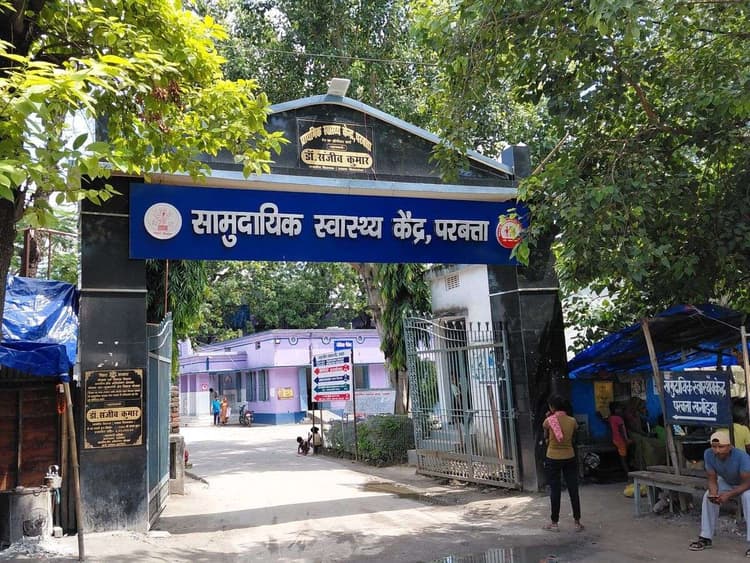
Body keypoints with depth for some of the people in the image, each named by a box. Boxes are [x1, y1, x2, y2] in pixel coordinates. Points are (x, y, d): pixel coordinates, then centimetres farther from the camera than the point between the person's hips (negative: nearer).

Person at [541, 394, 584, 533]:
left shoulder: (548, 421, -12)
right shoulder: (572, 421, -3)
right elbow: (573, 436, 10)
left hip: (553, 460, -2)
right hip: (570, 458, 2)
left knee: (555, 491, 5)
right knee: (573, 490, 8)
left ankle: (554, 523, 13)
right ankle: (577, 522, 14)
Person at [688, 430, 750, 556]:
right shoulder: (708, 454, -27)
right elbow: (712, 479, -18)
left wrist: (728, 495, -44)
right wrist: (713, 493, -39)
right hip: (726, 482, 4)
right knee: (708, 496, -16)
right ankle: (706, 538, -6)